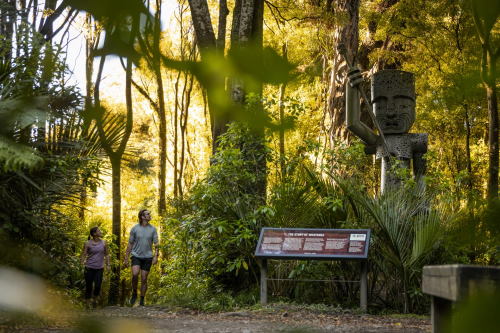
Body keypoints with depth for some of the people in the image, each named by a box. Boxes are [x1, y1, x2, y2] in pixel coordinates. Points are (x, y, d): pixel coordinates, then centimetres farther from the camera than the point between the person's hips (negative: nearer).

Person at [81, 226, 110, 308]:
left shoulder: (103, 243, 5)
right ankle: (88, 304, 17)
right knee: (89, 286, 3)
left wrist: (107, 265, 7)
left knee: (98, 286, -6)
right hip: (89, 268, -2)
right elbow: (84, 254, -2)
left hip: (99, 268, 2)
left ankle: (95, 299, 23)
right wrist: (82, 262, -19)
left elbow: (106, 254, 14)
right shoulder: (87, 244, -3)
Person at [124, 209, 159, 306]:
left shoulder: (153, 229, 2)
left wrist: (156, 256, -12)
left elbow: (156, 244, 3)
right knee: (135, 274, -24)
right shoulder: (135, 229, -1)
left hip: (147, 257, 1)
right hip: (136, 256, -1)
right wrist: (126, 259, 1)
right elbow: (130, 244, 3)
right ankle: (134, 293, -1)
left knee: (144, 279, 2)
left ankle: (142, 301, 13)